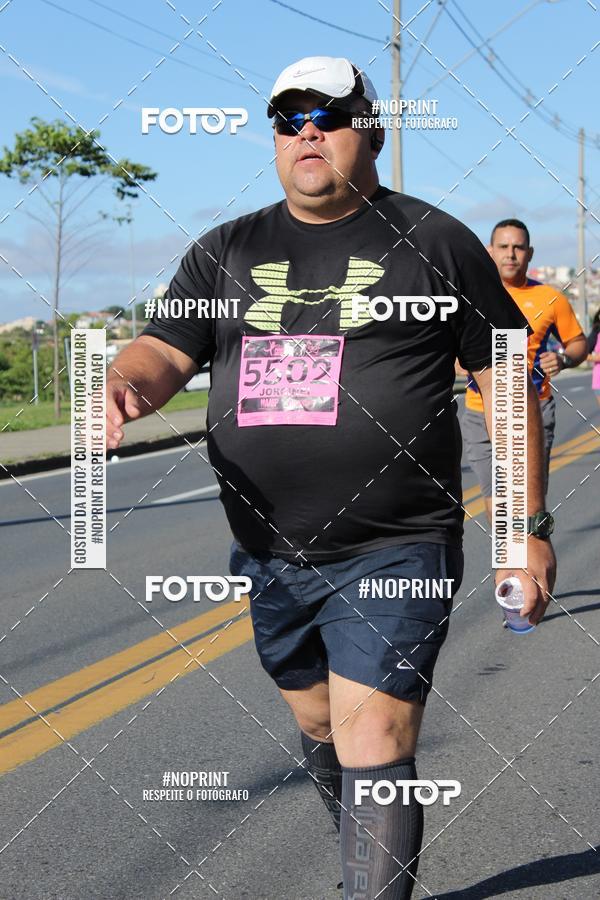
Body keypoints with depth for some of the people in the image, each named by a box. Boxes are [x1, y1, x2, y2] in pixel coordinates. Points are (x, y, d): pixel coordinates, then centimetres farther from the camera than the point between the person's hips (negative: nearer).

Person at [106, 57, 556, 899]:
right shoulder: (226, 253, 10)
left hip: (393, 553, -5)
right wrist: (122, 385, -25)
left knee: (372, 745, -12)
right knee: (318, 725, 19)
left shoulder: (433, 242, 0)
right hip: (271, 557, 5)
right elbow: (164, 352, 1)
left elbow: (507, 379, 0)